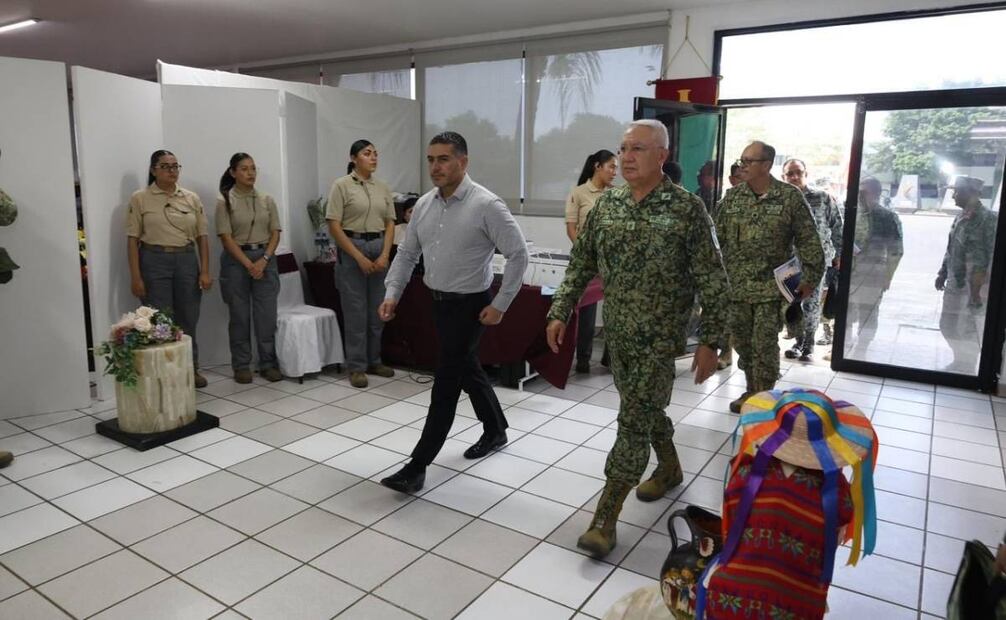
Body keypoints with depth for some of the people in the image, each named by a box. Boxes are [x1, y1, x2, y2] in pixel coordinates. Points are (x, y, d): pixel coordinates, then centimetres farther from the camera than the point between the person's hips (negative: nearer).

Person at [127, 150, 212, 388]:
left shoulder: (191, 198, 7)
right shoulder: (140, 199, -1)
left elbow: (202, 237, 7)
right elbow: (133, 240, -2)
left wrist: (205, 271, -1)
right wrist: (135, 277, -8)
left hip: (187, 260, 3)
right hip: (154, 261, -3)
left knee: (188, 320, 8)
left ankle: (191, 369, 23)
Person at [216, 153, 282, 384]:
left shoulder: (267, 200, 7)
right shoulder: (224, 202, -3)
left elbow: (275, 233, 5)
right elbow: (226, 238, -8)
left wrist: (264, 260, -10)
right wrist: (249, 264, -15)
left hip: (265, 259, 3)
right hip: (236, 260, -2)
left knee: (267, 315, 2)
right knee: (240, 315, 4)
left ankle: (268, 364, 12)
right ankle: (241, 366, 15)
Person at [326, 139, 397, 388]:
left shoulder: (383, 187, 9)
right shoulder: (342, 185, -6)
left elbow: (390, 224, 9)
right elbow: (334, 226, -10)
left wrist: (384, 255, -6)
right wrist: (359, 257, -15)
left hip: (379, 249, 5)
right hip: (352, 249, -5)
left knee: (377, 310, 10)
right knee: (356, 311, -1)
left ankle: (374, 361, 23)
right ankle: (356, 367, 9)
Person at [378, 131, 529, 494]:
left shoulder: (486, 205, -17)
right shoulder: (424, 204, 3)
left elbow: (518, 254, -15)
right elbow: (407, 253, 10)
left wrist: (500, 304, -16)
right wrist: (392, 293, -2)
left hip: (470, 305, -7)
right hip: (438, 301, 8)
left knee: (446, 381, -5)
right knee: (467, 369, 20)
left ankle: (418, 466, 2)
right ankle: (496, 431, 42)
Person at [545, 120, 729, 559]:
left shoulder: (688, 208, -10)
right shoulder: (607, 204, 4)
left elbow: (712, 281, -8)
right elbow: (581, 264, 9)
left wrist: (709, 341, -11)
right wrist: (560, 311, 1)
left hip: (659, 336, -5)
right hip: (618, 333, 6)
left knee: (633, 421, -5)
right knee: (645, 408, 20)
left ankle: (605, 518, 2)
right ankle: (670, 469, 45)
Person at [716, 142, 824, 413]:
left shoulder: (790, 197, -5)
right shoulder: (732, 196, 5)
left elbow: (809, 242, -3)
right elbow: (718, 238, 8)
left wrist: (811, 277, -5)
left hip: (771, 287, -4)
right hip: (735, 286, 4)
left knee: (764, 346, -2)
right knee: (742, 343, 13)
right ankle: (751, 391, 30)